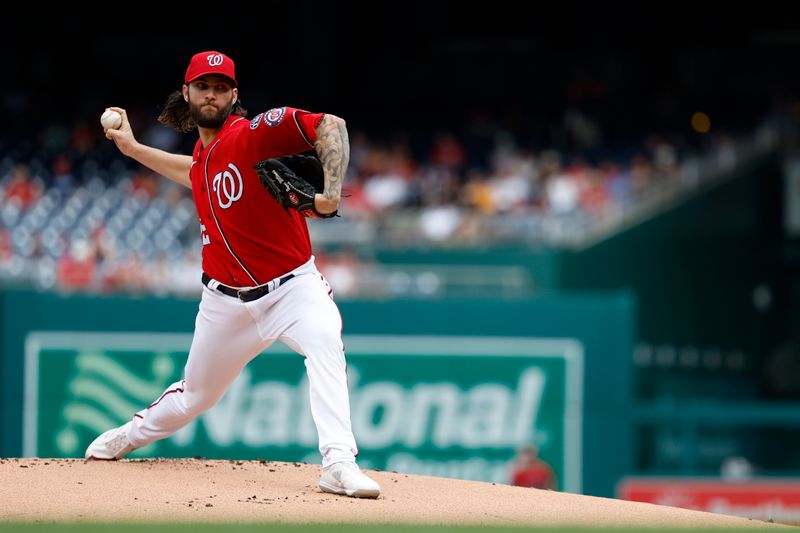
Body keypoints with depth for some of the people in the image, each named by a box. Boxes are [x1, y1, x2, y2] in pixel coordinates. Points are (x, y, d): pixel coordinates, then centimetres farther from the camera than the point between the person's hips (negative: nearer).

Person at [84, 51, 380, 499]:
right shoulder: (203, 157, 7)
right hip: (227, 301, 6)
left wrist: (332, 189, -38)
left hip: (292, 287, -6)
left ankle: (339, 465, -45)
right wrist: (134, 150, 33)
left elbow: (331, 125, -26)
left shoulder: (253, 133, -15)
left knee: (325, 343, -36)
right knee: (195, 395, 18)